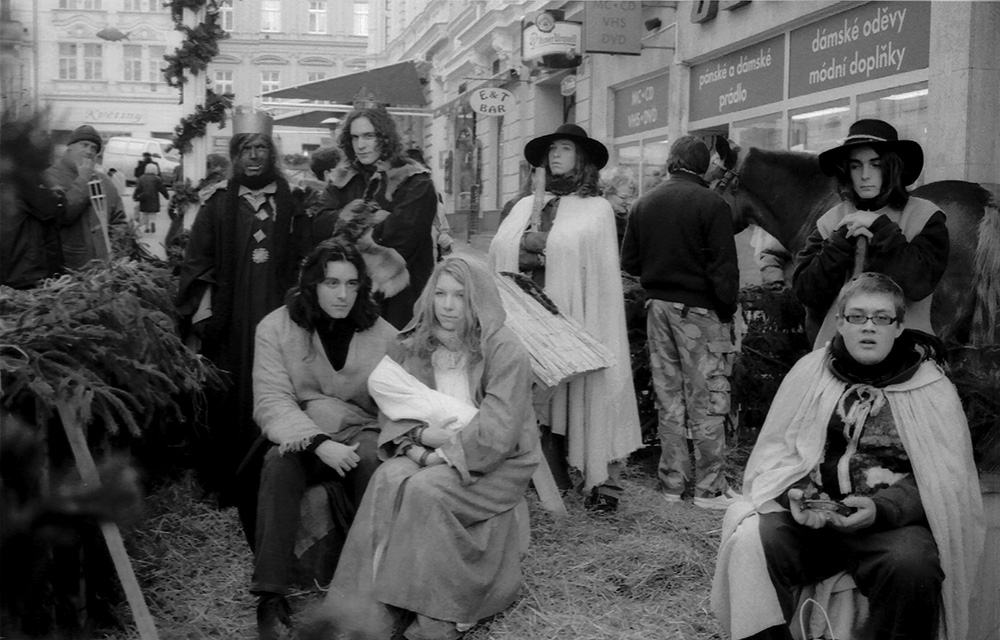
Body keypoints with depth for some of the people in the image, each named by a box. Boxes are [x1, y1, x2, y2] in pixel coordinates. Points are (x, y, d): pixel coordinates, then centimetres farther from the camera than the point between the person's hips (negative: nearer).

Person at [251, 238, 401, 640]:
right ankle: (271, 595, -29)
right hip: (298, 436, 0)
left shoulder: (382, 334, 0)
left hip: (360, 434, 1)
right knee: (279, 463, -33)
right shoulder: (276, 328, -4)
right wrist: (319, 443, -25)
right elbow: (271, 402, -10)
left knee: (372, 460, -33)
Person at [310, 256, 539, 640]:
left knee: (424, 491, -30)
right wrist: (419, 448, -16)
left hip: (495, 464, -4)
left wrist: (445, 449, -17)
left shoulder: (506, 352, -11)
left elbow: (496, 434, -17)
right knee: (388, 480, -26)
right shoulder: (419, 346, 7)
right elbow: (396, 411, 2)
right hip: (431, 456, 5)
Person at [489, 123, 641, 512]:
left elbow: (602, 273, -1)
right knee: (538, 398, 1)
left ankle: (602, 482, 3)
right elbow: (498, 253, 11)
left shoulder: (597, 209, 6)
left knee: (583, 398, -4)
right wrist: (530, 256, -4)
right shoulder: (525, 206, 18)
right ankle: (551, 477, 11)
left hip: (573, 319, -3)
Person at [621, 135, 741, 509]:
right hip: (699, 310, -5)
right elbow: (723, 267, -13)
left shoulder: (644, 204, 5)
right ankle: (710, 488, 7)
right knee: (707, 399, 2)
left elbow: (629, 262, 7)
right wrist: (728, 310, -5)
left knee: (668, 398, 13)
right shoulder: (711, 204, -10)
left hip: (657, 307, 5)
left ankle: (672, 481, 20)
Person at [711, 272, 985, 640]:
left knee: (912, 565, -33)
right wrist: (795, 495, -13)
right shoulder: (808, 372, 8)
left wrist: (881, 509, -18)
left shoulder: (933, 389, 4)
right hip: (810, 514, 1)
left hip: (894, 521, -1)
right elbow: (775, 451, 9)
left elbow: (946, 480, -1)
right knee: (749, 544, -26)